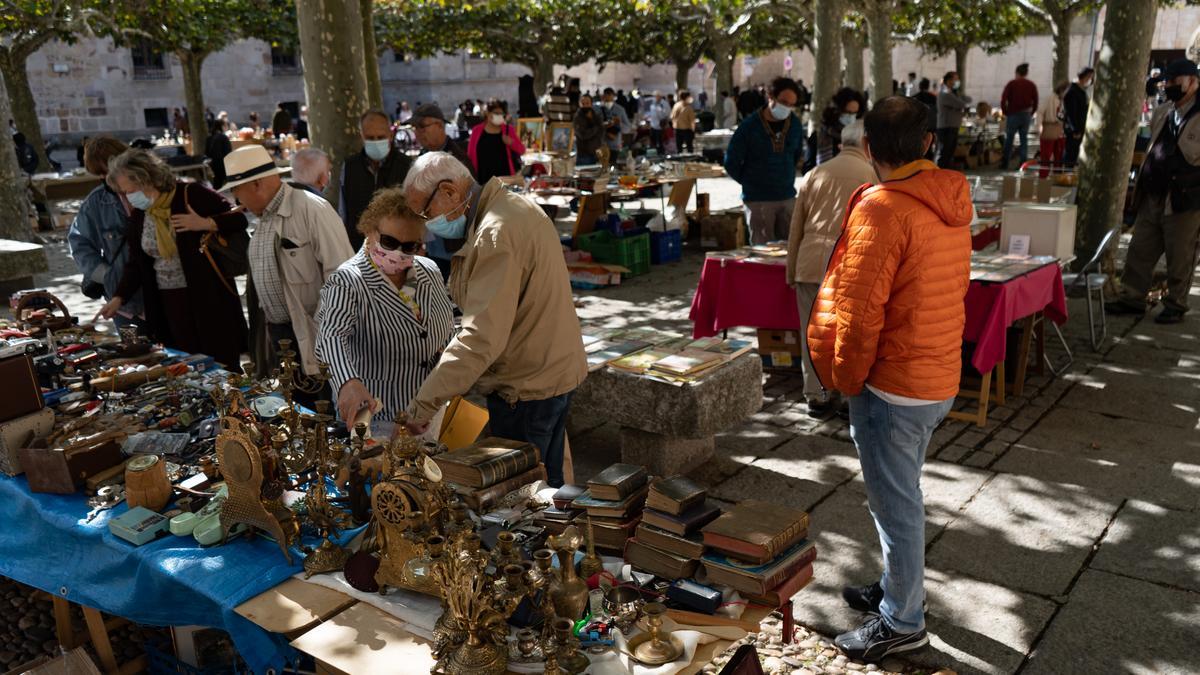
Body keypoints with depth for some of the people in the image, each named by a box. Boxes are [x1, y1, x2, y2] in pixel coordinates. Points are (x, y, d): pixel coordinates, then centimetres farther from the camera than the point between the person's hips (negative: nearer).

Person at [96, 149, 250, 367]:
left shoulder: (191, 195, -9)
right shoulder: (137, 217, 9)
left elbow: (239, 220, -7)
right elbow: (135, 263, 14)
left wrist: (205, 223, -22)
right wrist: (118, 298, 3)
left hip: (210, 295, -5)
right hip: (169, 304, 5)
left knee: (223, 366, 0)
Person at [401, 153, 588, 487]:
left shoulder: (496, 236, -25)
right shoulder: (515, 206, 8)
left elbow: (481, 338, -32)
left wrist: (422, 405, -31)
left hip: (526, 390, -10)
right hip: (553, 373, 10)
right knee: (546, 485, 22)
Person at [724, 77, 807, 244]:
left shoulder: (795, 124, 4)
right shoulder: (749, 126, -9)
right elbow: (731, 163, -3)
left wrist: (786, 178, 14)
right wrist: (751, 182, 4)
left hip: (788, 197, 4)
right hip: (758, 200, -4)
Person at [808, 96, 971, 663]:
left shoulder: (881, 208, -21)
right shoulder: (953, 203, 5)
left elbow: (859, 311, -22)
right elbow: (947, 291, 12)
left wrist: (846, 378, -7)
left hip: (892, 384, -9)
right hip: (939, 377, 9)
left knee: (895, 503, 6)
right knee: (902, 494, 24)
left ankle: (902, 622, 22)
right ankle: (899, 587, 41)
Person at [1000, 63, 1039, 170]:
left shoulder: (1011, 84, -5)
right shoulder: (1031, 85, 4)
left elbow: (1003, 100, -11)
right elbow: (1035, 102, 1)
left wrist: (1005, 113, 1)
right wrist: (1030, 114, 11)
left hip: (1013, 114, -3)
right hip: (1026, 116, 3)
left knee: (1009, 139, 7)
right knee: (1024, 139, 8)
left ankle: (1004, 164, 8)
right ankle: (1024, 164, 5)